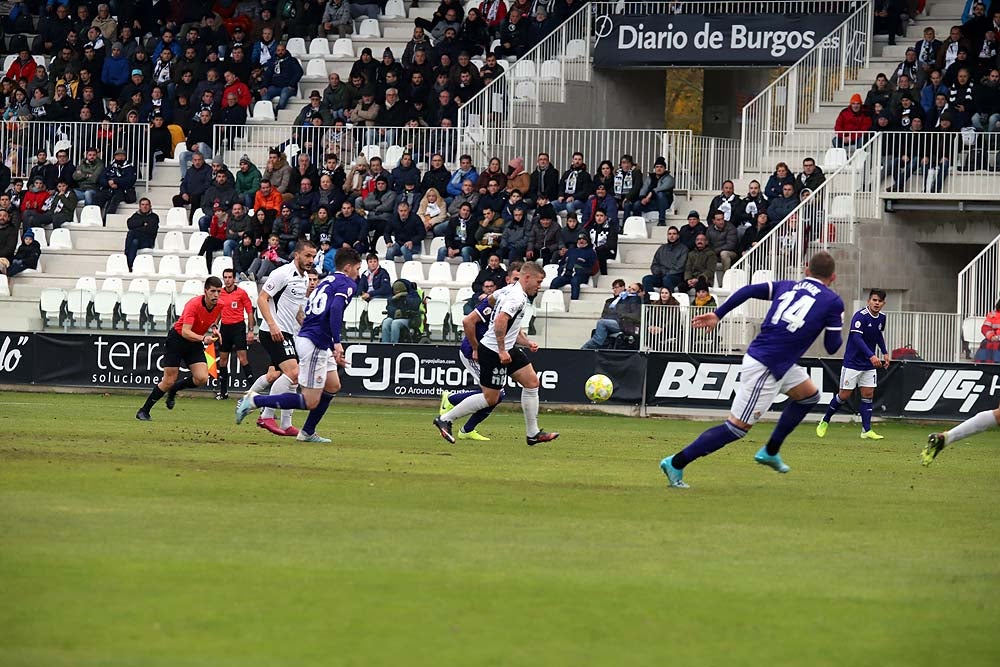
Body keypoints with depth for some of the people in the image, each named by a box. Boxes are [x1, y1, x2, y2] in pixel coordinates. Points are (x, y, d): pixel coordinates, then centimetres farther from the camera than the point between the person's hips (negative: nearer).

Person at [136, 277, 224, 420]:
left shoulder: (219, 305, -8)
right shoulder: (194, 305, -28)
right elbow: (185, 332, -35)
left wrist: (214, 327, -1)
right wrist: (203, 338, -48)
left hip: (195, 343, 6)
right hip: (177, 338, -6)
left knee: (202, 378, -14)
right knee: (169, 381, -6)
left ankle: (174, 389, 16)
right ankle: (143, 411, 10)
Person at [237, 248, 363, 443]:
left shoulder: (327, 281, 24)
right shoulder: (347, 284, -5)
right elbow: (336, 308, -24)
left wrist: (334, 351, 32)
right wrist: (337, 342, -31)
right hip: (315, 344, -10)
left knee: (333, 386, 21)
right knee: (310, 402, -7)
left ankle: (307, 433, 22)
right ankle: (254, 401, -9)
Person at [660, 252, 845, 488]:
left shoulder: (787, 286, 13)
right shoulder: (832, 302, -3)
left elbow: (748, 291, 3)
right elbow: (832, 347, 0)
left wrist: (718, 314, 6)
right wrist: (836, 327, 20)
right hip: (765, 368, -8)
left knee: (810, 395, 25)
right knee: (738, 427, -4)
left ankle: (770, 452, 29)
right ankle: (676, 463, -4)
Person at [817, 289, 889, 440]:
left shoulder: (881, 318, 4)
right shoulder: (860, 316, -21)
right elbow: (857, 338, -31)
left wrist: (885, 353, 13)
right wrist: (871, 356, -41)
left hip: (869, 365, 6)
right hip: (852, 363, -6)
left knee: (868, 394, 0)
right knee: (844, 395, -2)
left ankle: (866, 430, 0)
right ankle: (825, 422, 17)